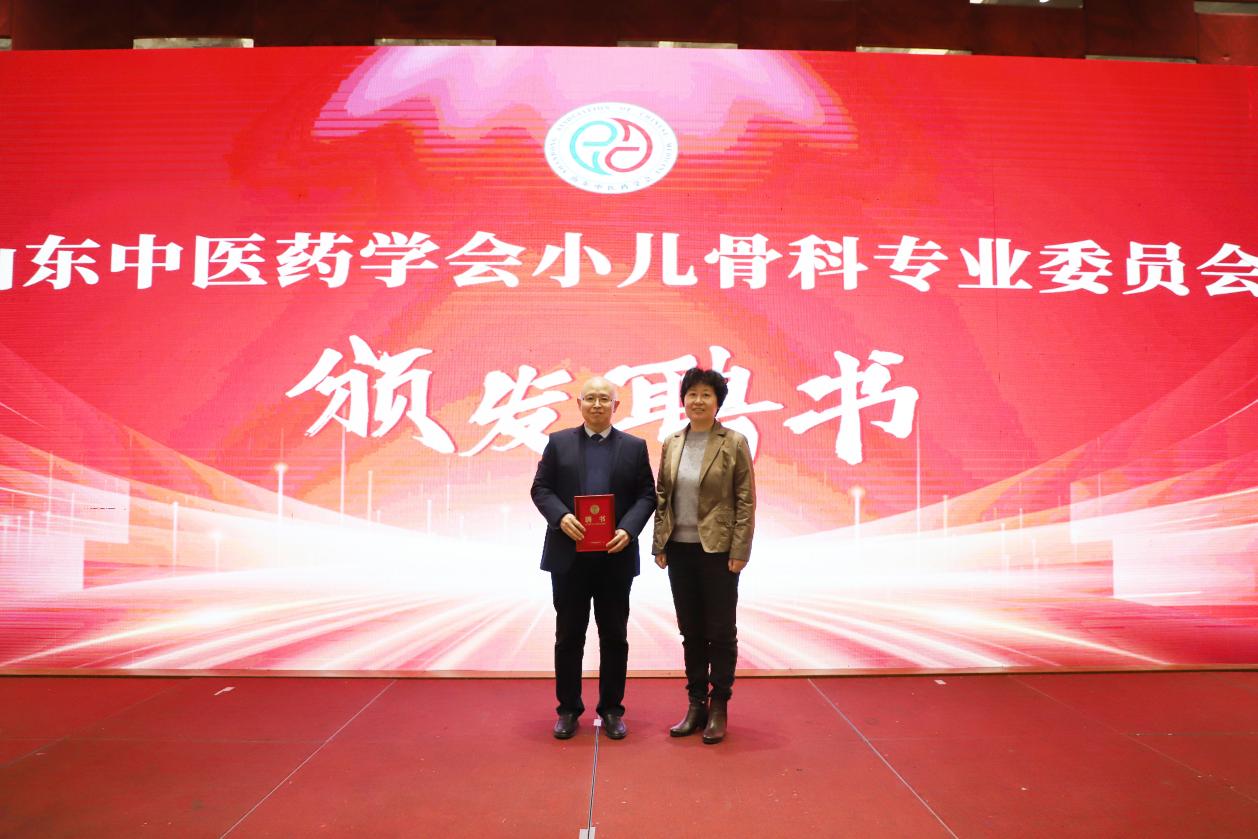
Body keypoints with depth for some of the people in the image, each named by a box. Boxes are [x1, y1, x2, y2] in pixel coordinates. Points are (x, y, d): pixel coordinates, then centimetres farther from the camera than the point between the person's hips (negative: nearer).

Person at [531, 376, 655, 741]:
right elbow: (541, 489, 3)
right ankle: (568, 709, 20)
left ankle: (612, 709, 20)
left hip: (616, 556, 0)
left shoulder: (634, 447, 6)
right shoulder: (558, 442, 6)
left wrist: (628, 529, -13)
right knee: (568, 635, 7)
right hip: (569, 555, 0)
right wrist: (561, 517, -16)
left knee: (614, 636, 8)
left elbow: (646, 495, 3)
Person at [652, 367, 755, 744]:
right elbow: (661, 497, 10)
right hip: (680, 550, 4)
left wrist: (740, 551, -12)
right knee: (690, 632, 12)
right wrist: (659, 545, 5)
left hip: (718, 550, -4)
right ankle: (696, 704, 24)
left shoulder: (734, 443, -5)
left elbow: (746, 500, -6)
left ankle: (719, 708, 18)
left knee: (720, 632, 6)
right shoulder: (671, 444, 7)